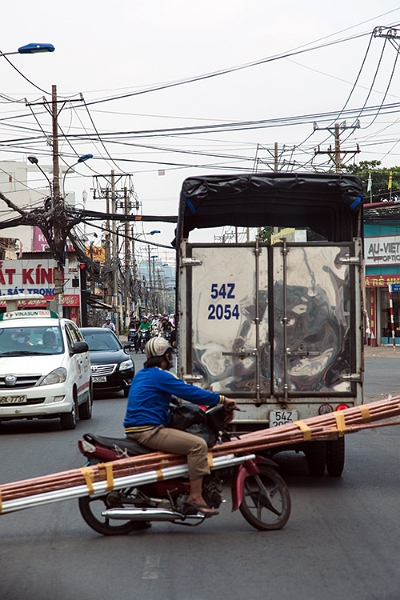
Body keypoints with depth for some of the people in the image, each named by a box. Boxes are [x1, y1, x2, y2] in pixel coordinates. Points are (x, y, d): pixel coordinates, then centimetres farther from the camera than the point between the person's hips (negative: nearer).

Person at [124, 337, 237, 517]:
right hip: (148, 431, -11)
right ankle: (195, 498, -23)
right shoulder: (160, 375, -10)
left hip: (134, 430, 11)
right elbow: (189, 392, -14)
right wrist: (221, 399, -5)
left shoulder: (141, 374, 20)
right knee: (198, 444, -19)